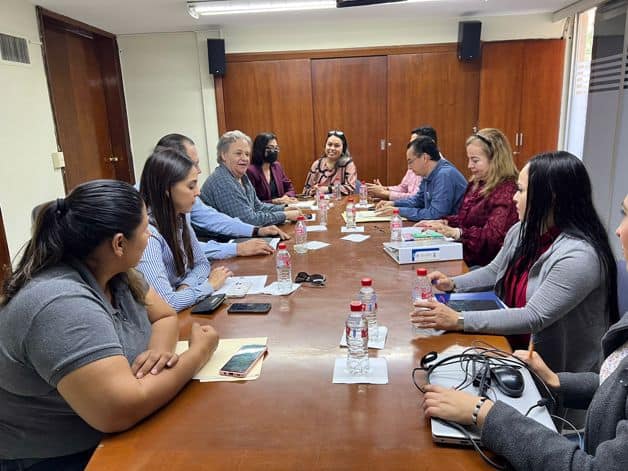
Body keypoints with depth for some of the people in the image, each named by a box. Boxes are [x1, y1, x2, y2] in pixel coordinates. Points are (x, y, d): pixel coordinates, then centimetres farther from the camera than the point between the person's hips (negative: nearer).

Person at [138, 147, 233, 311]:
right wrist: (209, 285, -16)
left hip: (186, 310, 6)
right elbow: (164, 304, -31)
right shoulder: (147, 234, -25)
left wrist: (186, 287, -10)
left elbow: (202, 263, 11)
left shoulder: (180, 218, -2)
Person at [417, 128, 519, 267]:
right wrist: (442, 223, 4)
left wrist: (455, 232, -30)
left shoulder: (506, 190, -14)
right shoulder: (475, 184, 14)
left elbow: (493, 236, -23)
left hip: (483, 264, -8)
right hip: (465, 256, 8)